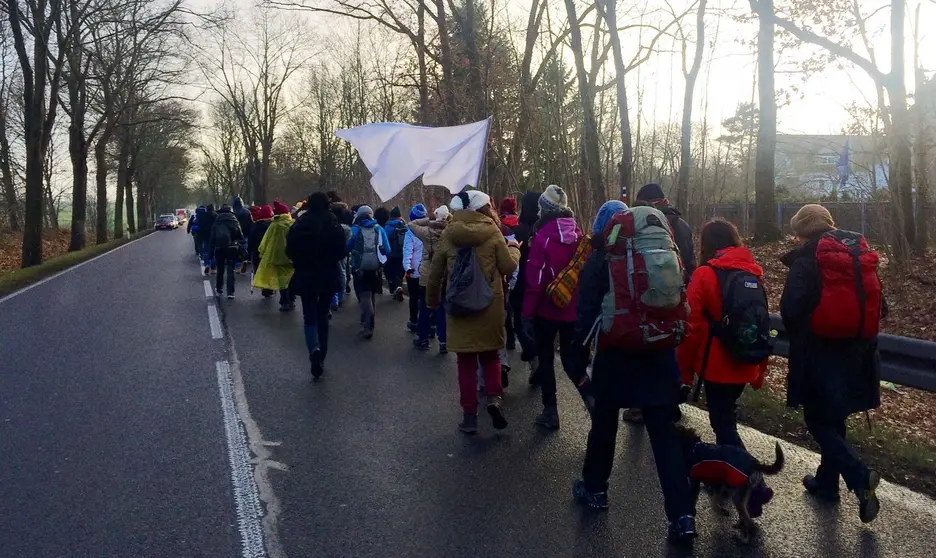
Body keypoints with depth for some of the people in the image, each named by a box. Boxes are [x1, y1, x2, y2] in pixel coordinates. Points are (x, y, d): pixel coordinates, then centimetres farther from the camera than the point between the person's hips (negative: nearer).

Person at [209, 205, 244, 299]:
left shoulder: (216, 222, 5)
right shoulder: (234, 221, 2)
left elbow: (212, 238, 4)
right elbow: (240, 236, -1)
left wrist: (211, 250, 7)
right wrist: (240, 250, 6)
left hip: (219, 248, 1)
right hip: (232, 248, -1)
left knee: (220, 269, 17)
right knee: (230, 270, 0)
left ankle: (218, 290, 26)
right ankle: (230, 292, -8)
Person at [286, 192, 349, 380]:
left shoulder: (299, 225, -8)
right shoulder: (334, 225, -7)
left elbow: (290, 252, -5)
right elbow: (342, 252, -5)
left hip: (306, 277, -1)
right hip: (329, 277, 1)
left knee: (310, 317, 5)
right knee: (323, 315, 15)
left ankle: (314, 349, -24)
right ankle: (321, 358, 19)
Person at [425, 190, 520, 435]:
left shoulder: (448, 234, 0)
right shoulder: (492, 231, -6)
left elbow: (436, 272, 6)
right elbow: (508, 267, -3)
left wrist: (432, 300, 21)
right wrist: (514, 249, 17)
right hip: (490, 304, -1)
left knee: (466, 361, 9)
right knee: (490, 355, 18)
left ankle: (470, 415, 9)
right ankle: (494, 397, -4)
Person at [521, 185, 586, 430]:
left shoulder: (542, 237, -14)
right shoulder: (579, 236, 1)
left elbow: (535, 278, -16)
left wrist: (527, 312, -9)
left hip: (547, 309, -4)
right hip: (575, 308, 4)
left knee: (545, 359, 11)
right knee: (571, 358, 16)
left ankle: (550, 412, 15)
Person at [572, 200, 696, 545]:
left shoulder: (598, 262, -4)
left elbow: (587, 314, -9)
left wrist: (580, 354, -3)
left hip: (615, 356, -3)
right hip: (658, 355, 3)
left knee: (604, 423, 16)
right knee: (664, 431, 2)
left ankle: (595, 489, 32)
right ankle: (683, 515, -2)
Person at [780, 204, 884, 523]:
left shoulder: (806, 260, -14)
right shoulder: (863, 257, 6)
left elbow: (790, 309, -22)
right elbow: (879, 308, 8)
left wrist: (799, 338, -3)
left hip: (819, 355, -7)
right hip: (856, 355, 7)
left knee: (818, 421, 5)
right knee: (834, 418, 20)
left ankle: (859, 477, -12)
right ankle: (827, 482, 31)